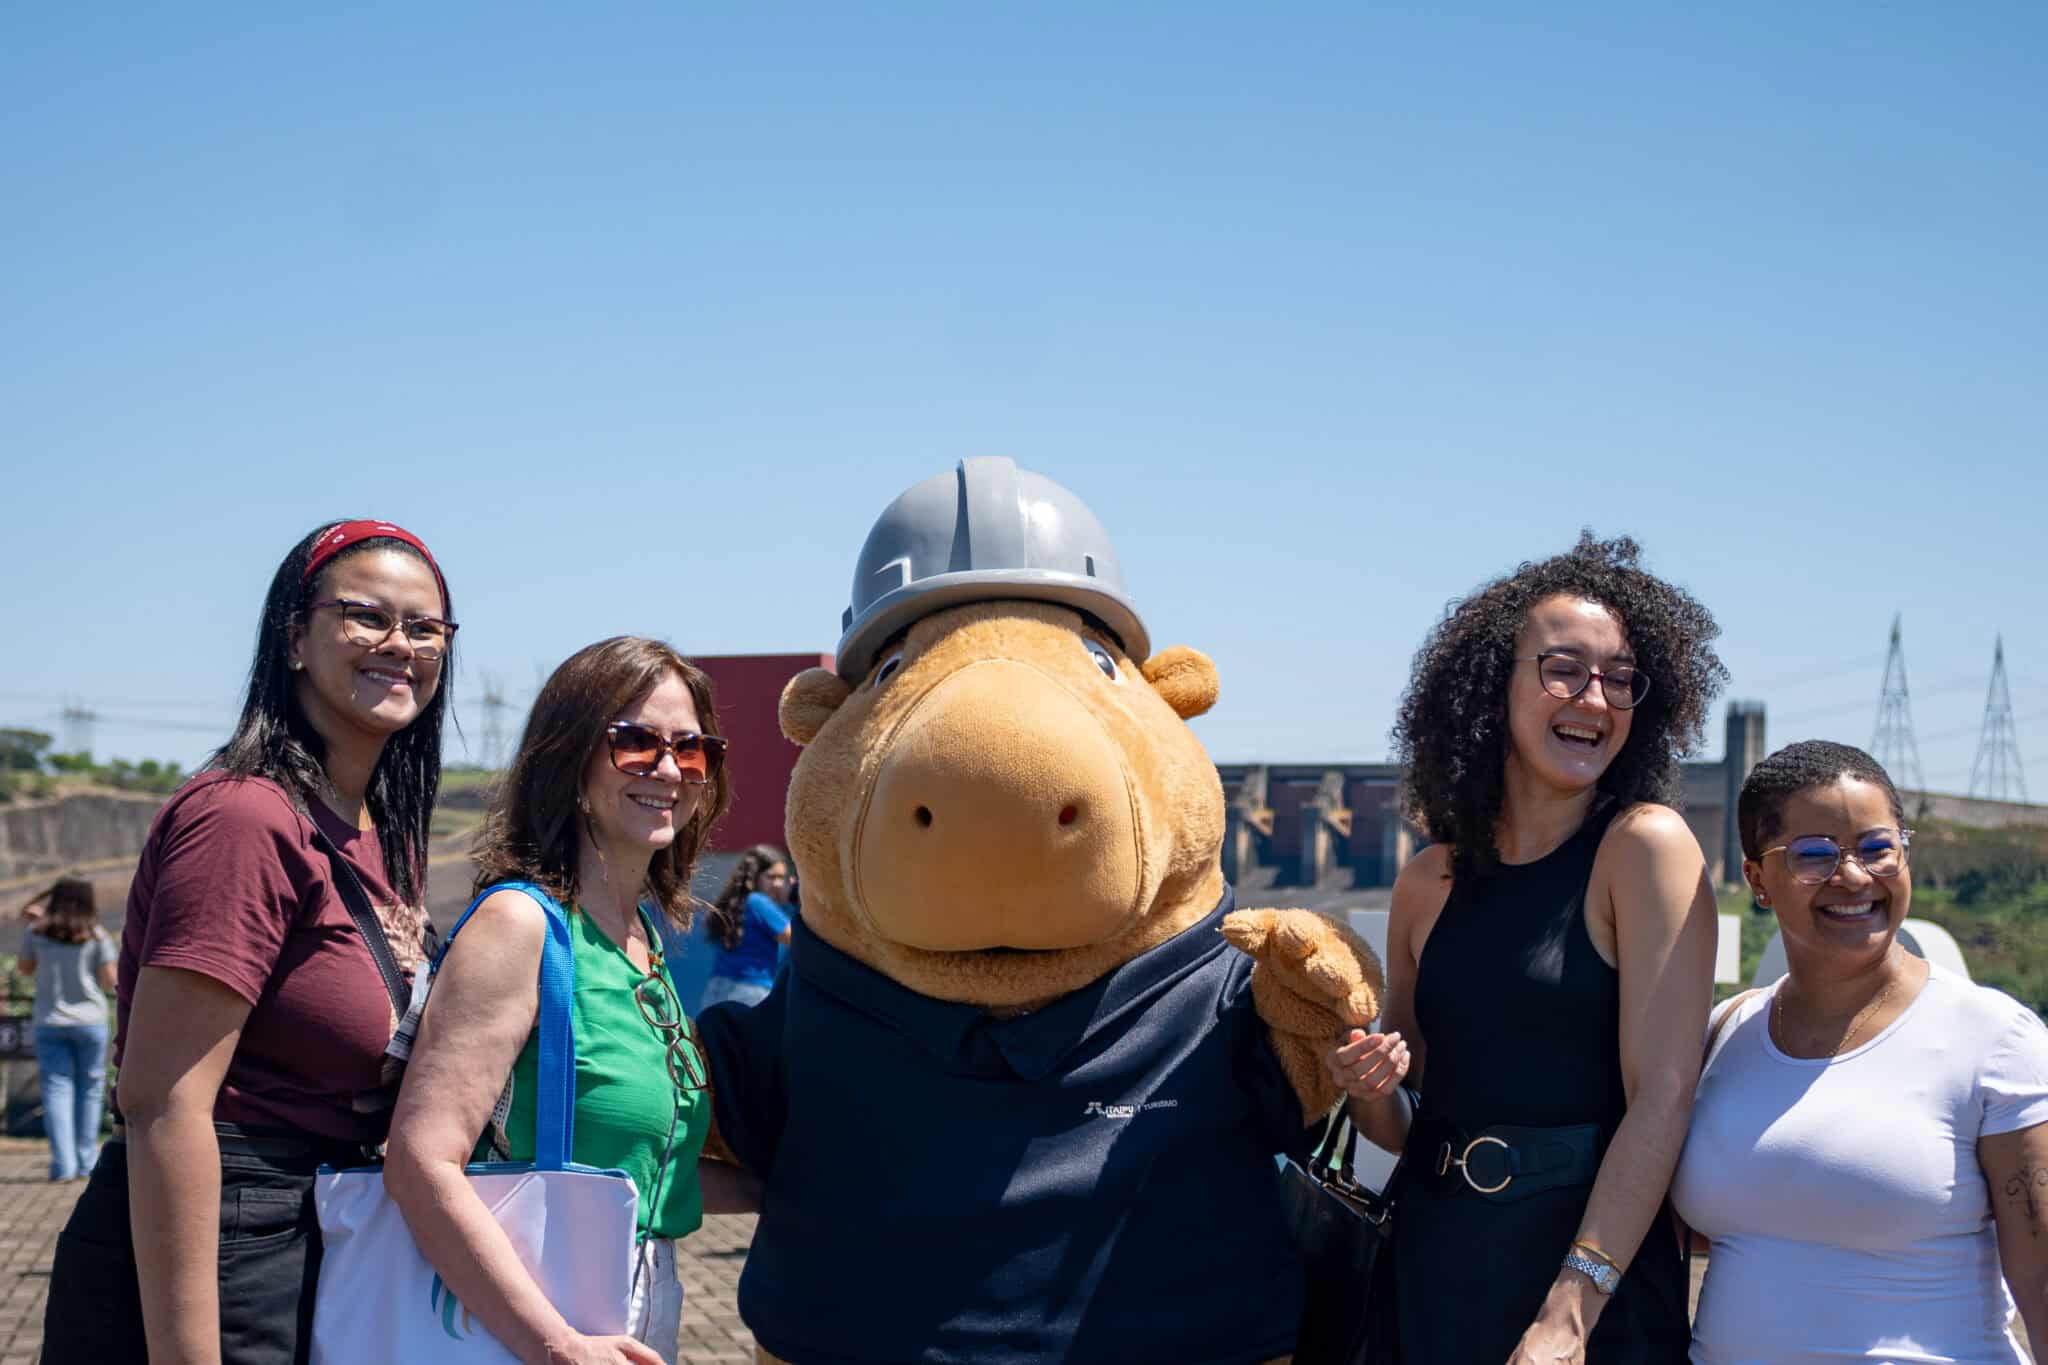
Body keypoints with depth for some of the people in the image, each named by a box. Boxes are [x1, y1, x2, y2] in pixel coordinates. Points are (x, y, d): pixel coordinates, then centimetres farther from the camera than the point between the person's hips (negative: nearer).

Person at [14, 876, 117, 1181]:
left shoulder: (36, 932, -1)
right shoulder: (96, 935, -5)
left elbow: (24, 968, 14)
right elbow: (109, 981, -5)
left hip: (49, 1022, 1)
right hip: (90, 1020, -1)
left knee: (56, 1089, 0)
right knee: (90, 1089, 9)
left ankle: (63, 1163, -10)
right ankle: (86, 1161, 10)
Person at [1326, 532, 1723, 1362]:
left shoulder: (1645, 847, -8)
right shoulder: (1428, 882, 5)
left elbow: (1662, 1098, -15)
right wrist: (1368, 1090, -8)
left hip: (1599, 1280, -4)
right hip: (1431, 1274, 4)